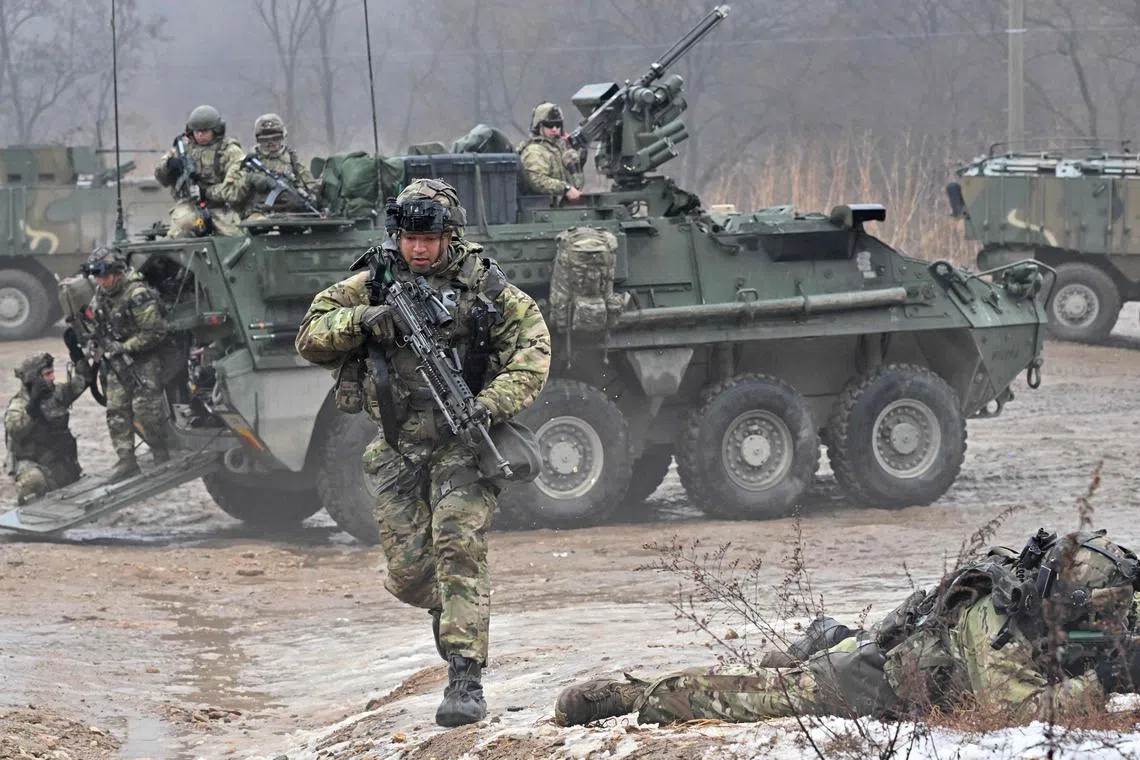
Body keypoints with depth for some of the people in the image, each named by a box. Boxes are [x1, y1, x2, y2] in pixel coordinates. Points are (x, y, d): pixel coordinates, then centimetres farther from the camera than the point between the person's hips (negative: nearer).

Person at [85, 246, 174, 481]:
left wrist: (124, 347, -20)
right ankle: (126, 461, 6)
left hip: (144, 358, -8)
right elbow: (95, 318, 21)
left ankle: (162, 457, 2)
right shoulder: (101, 293, 2)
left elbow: (154, 332, -21)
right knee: (116, 410, 2)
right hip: (117, 359, 8)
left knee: (145, 406, -12)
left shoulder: (138, 295, -24)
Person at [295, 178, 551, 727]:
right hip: (400, 448, 3)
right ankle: (449, 608, 38)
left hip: (463, 440, -3)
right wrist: (360, 321, -16)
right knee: (407, 574, 2)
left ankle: (466, 679, -18)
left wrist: (493, 403, -18)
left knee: (458, 549, -19)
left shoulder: (483, 286, -3)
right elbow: (311, 340, 3)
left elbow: (532, 347, -3)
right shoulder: (373, 286, 3)